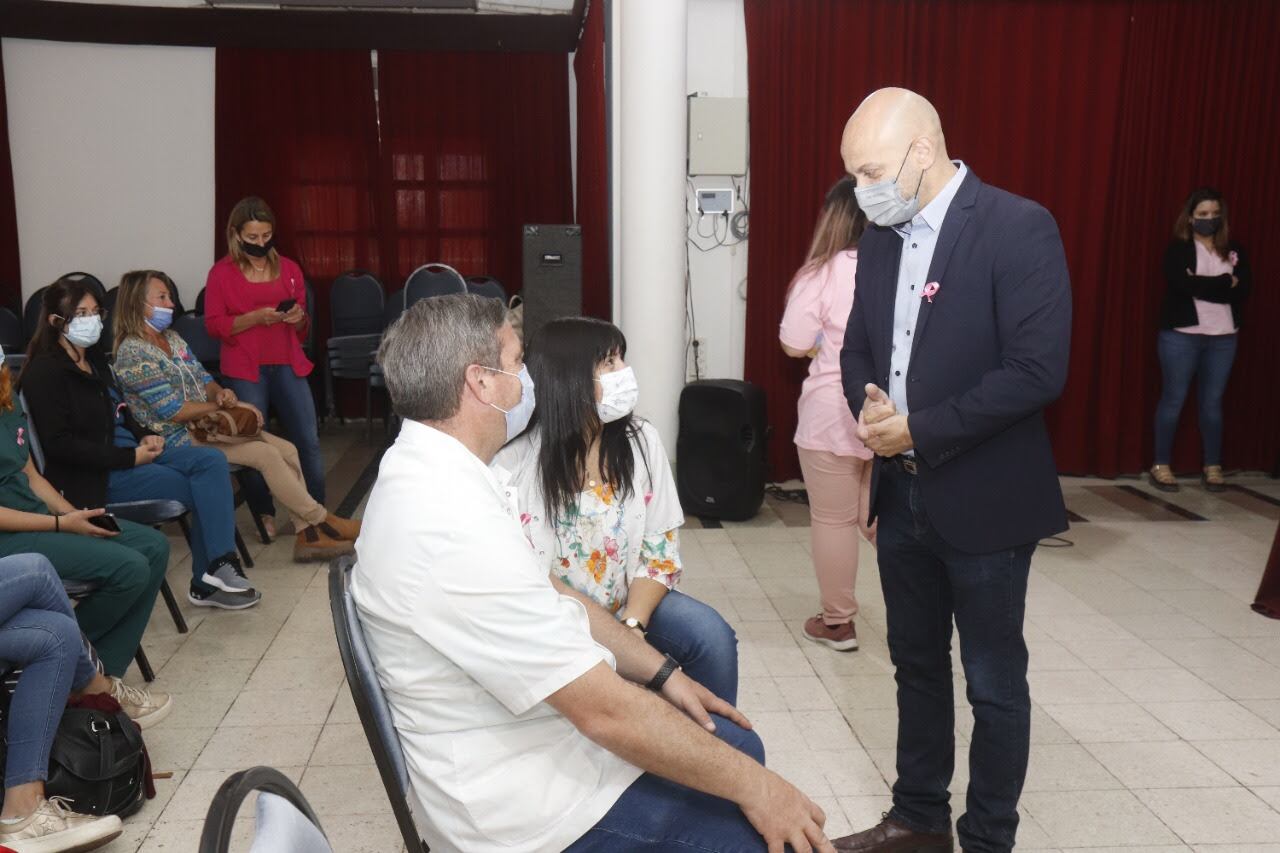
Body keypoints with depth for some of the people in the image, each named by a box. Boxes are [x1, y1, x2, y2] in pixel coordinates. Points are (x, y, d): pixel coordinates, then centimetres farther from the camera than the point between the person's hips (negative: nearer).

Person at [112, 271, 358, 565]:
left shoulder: (171, 338, 13)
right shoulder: (133, 352, -15)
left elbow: (203, 377, 17)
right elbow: (173, 411, -19)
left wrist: (221, 393, -7)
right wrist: (226, 406, -12)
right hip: (179, 439, -9)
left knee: (287, 450, -7)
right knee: (266, 454, -23)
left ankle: (307, 535, -7)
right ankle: (322, 521, -10)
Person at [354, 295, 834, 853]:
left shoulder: (429, 473, 1)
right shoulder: (452, 525, -31)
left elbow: (553, 595, 11)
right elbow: (606, 711, -28)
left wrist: (661, 673, 8)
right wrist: (750, 785, -17)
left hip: (534, 723, 9)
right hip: (523, 804, -9)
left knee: (736, 743, 16)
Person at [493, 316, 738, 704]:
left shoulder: (642, 440, -3)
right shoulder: (515, 463, -15)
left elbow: (660, 550, -2)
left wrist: (632, 626, -17)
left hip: (632, 602, 4)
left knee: (713, 637, -20)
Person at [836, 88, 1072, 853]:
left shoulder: (1018, 228, -15)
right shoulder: (880, 239, 7)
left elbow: (1039, 370, -21)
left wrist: (920, 429, -19)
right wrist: (868, 404, -9)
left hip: (982, 497, -6)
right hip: (902, 491, 7)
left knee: (993, 680, 9)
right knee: (917, 664, 19)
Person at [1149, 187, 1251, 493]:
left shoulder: (1234, 250, 10)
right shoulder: (1178, 249, -1)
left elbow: (1244, 288, -4)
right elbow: (1185, 285, -18)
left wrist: (1203, 285, -14)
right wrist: (1226, 282, -11)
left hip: (1223, 337, 3)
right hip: (1182, 335, -3)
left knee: (1213, 402, 8)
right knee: (1173, 400, 1)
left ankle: (1213, 468, 16)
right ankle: (1161, 466, 7)